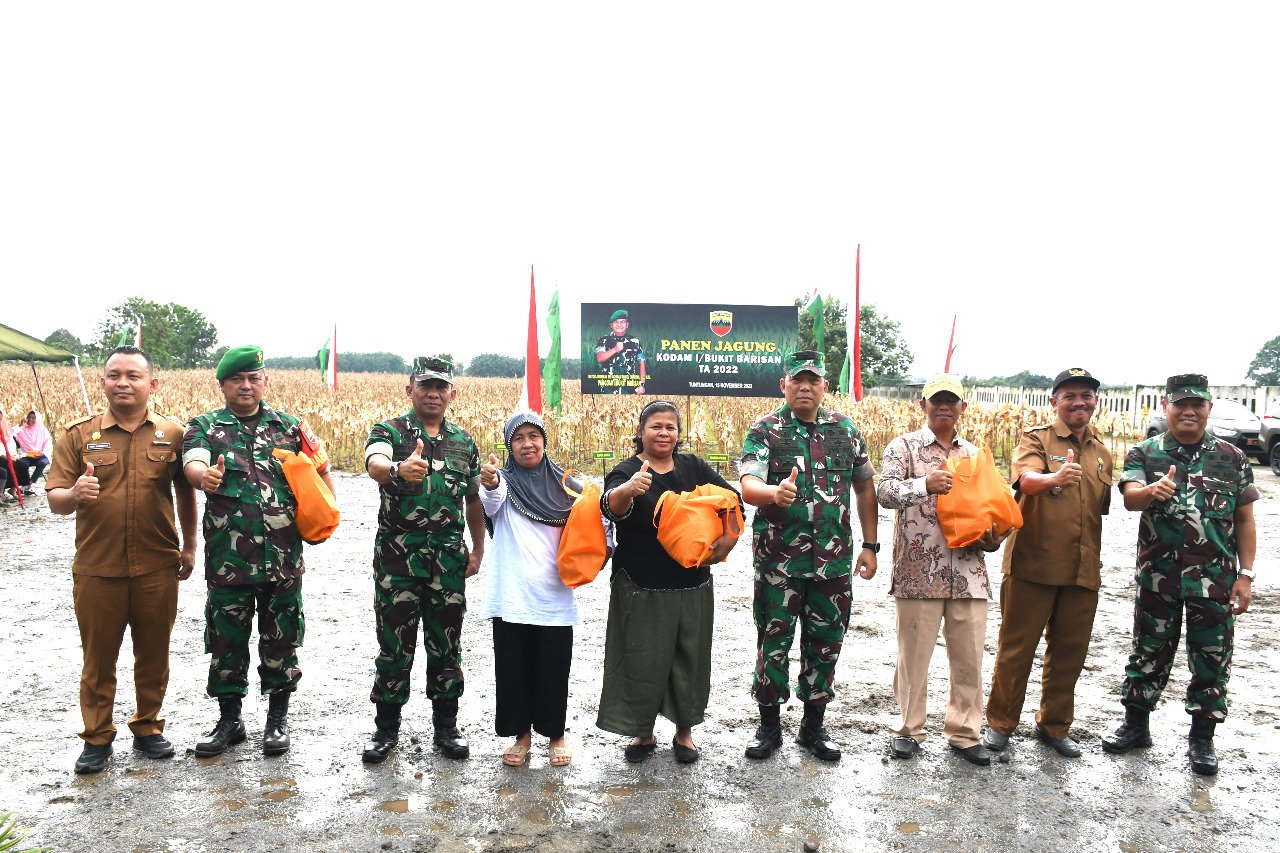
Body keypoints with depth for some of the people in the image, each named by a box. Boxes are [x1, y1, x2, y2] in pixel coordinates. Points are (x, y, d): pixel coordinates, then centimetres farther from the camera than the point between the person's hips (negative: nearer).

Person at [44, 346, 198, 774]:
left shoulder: (172, 434, 2)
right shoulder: (78, 435, 0)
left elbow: (185, 492, 12)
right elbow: (55, 500, -1)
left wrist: (189, 546, 10)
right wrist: (74, 494, -24)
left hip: (157, 567, 1)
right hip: (96, 569, 0)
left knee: (153, 655, 12)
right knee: (98, 658, 10)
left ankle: (148, 728, 29)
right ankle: (97, 738, 25)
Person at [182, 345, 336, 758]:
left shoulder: (290, 426, 8)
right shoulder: (205, 426, 3)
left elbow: (320, 468, 12)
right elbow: (192, 463, -17)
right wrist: (203, 476, -40)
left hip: (284, 559, 1)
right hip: (228, 559, -1)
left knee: (281, 640, 10)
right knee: (226, 640, 10)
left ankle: (278, 719, 26)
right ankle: (229, 719, 27)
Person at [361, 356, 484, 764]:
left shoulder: (465, 442, 9)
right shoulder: (389, 432, -3)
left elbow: (474, 501, 16)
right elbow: (374, 464, -27)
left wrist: (478, 550, 10)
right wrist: (399, 469, -50)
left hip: (448, 561, 3)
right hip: (397, 558, -2)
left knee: (446, 647, 10)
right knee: (394, 647, 7)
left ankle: (446, 726, 24)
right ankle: (386, 727, 23)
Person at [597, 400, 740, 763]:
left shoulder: (694, 467, 4)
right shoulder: (627, 471, -8)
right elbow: (611, 508, -29)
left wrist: (726, 542, -5)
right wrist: (629, 489, -51)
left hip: (692, 586, 4)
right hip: (641, 589, -3)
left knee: (689, 658, 12)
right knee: (642, 660, 4)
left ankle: (684, 731, 30)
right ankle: (643, 732, 24)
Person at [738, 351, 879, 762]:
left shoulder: (845, 429, 7)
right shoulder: (765, 431, -4)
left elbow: (864, 487, 13)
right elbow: (748, 485, -17)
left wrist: (870, 545, 9)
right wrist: (775, 492, -40)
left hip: (834, 561, 3)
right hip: (778, 562, -3)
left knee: (825, 643, 11)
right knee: (773, 642, 5)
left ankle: (813, 724, 27)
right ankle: (769, 725, 21)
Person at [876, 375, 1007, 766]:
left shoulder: (974, 454, 15)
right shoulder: (904, 447, 1)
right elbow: (885, 492, -15)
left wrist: (992, 538, 1)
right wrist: (924, 484, -31)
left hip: (968, 572, 4)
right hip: (918, 573, -4)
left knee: (969, 658, 8)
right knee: (913, 657, 5)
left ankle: (965, 733, 22)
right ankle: (908, 729, 20)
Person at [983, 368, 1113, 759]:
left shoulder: (1101, 452, 13)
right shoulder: (1036, 438, -5)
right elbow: (1026, 480, -26)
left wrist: (1095, 560, 20)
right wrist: (1054, 478, -48)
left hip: (1083, 569, 5)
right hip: (1033, 564, -5)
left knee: (1070, 652, 13)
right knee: (1017, 647, 4)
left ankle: (1054, 725, 30)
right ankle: (1000, 723, 19)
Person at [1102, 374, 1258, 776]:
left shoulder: (1233, 458, 3)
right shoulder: (1144, 453, -1)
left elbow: (1245, 520, 5)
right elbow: (1130, 498, -17)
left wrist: (1245, 575, -2)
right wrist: (1152, 491, -41)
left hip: (1215, 579, 1)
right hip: (1158, 577, 0)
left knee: (1211, 659, 8)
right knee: (1149, 652, 11)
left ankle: (1202, 738, 23)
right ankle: (1136, 724, 27)